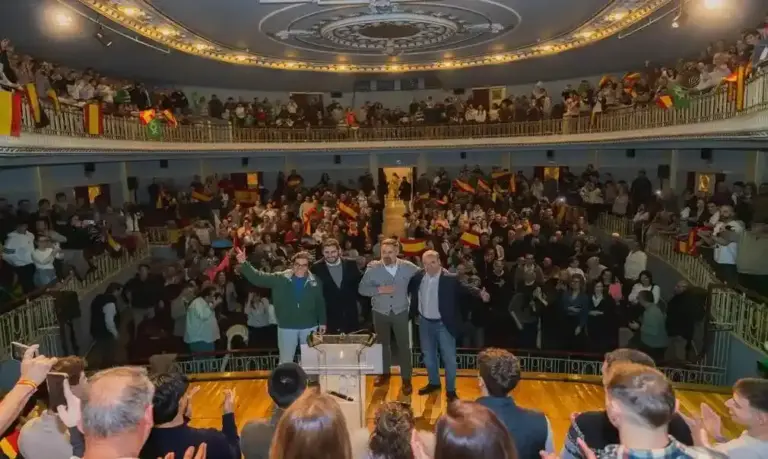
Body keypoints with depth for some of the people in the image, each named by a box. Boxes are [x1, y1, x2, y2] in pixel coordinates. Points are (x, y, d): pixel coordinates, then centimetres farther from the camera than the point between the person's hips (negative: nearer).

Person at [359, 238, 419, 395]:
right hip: (380, 313, 1)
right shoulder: (373, 267, -11)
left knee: (404, 346, 4)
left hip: (400, 312, -1)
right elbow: (362, 289, -10)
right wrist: (379, 290, -22)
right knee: (383, 344, 17)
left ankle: (406, 380, 18)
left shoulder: (407, 267, -11)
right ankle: (385, 374, 36)